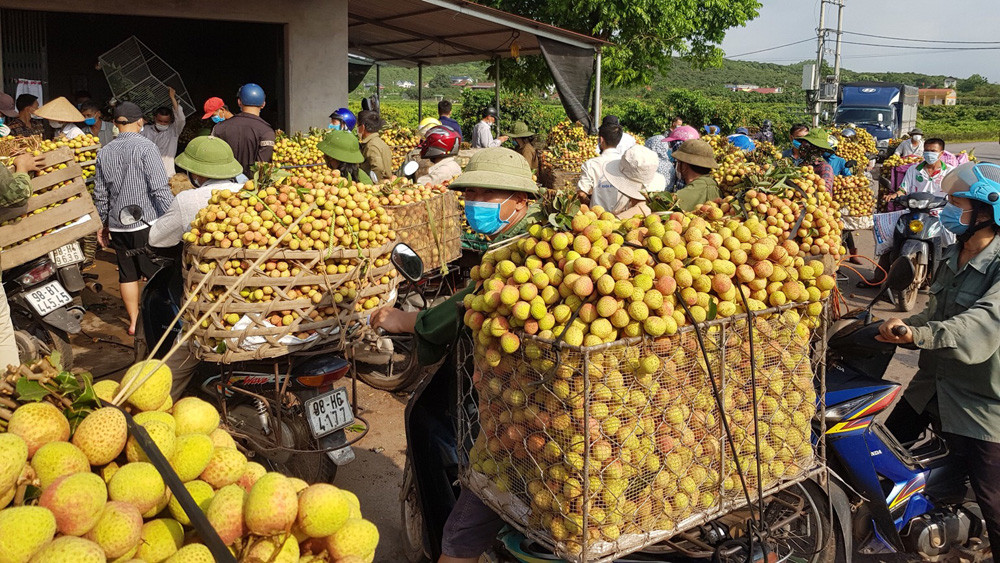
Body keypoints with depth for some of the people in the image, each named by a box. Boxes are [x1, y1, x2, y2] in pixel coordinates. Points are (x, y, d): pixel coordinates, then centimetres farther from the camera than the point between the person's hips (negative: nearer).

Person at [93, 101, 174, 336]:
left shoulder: (104, 152, 7)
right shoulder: (145, 147, -11)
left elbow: (100, 194, 13)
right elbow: (160, 188, -17)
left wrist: (105, 224, 23)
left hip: (118, 225, 5)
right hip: (147, 222, -5)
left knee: (128, 274, 12)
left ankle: (133, 321, 20)